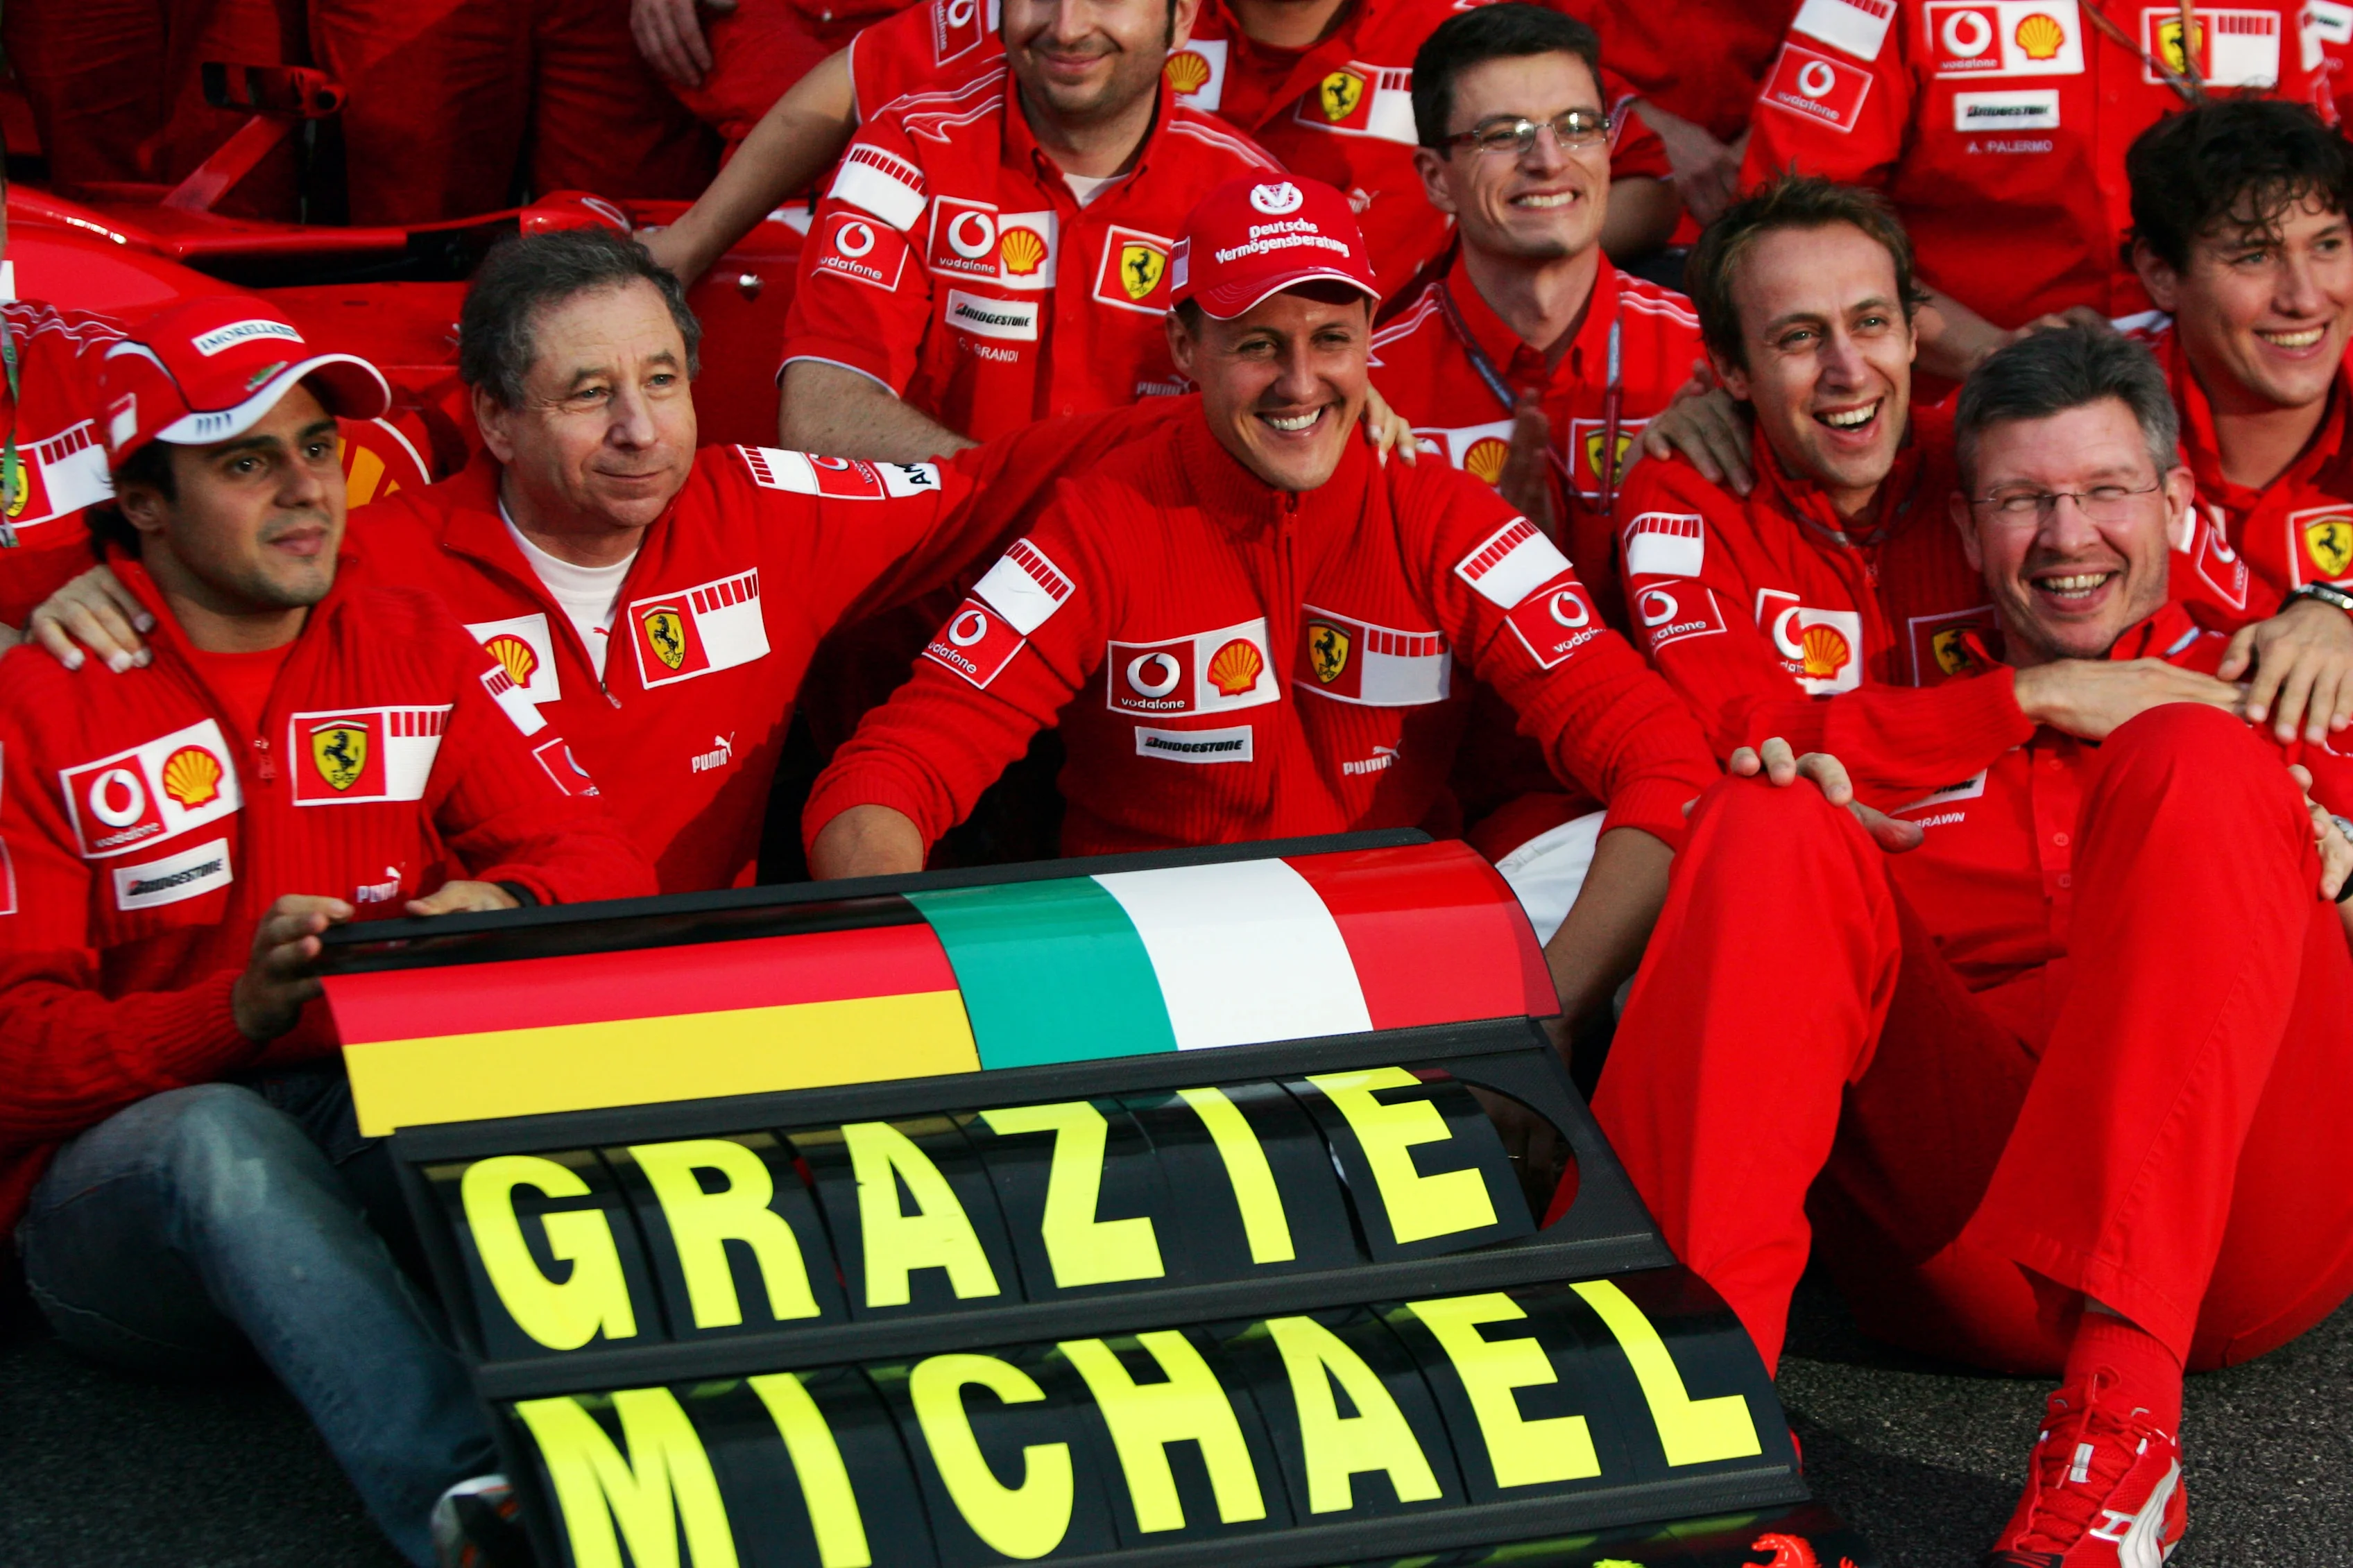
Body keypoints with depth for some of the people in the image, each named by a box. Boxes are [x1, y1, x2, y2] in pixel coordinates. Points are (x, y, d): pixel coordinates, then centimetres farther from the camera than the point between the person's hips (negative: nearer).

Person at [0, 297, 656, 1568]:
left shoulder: (415, 643, 11)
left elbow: (600, 865, 5)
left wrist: (498, 907, -20)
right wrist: (235, 1010, -26)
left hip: (383, 1131, 3)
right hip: (120, 1168, -3)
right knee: (214, 1135, -38)